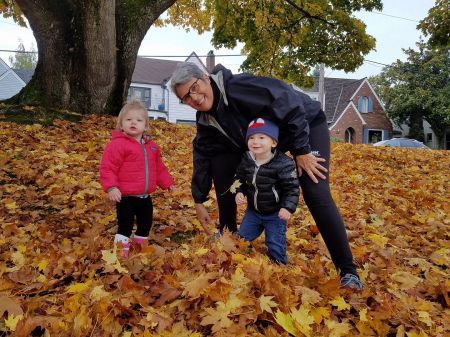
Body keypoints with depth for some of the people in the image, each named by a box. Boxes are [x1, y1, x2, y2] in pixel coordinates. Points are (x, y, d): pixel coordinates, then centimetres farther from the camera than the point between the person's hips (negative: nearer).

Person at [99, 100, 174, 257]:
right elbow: (107, 168, -18)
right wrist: (111, 187, -28)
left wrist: (167, 182, 19)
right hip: (126, 197, -7)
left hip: (145, 196, 7)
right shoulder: (117, 144, -14)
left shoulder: (151, 146, 9)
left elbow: (159, 167, 20)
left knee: (146, 224, 19)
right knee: (125, 226, -4)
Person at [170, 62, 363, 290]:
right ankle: (227, 234, 10)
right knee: (220, 162, -7)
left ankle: (348, 270, -9)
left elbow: (287, 100, -32)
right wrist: (199, 201, -2)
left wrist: (302, 150, -28)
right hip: (263, 141, 7)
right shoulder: (205, 120, -7)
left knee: (316, 195, -22)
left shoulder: (237, 87, -31)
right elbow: (203, 157, -1)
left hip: (306, 125, -6)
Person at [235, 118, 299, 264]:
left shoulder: (283, 164, -24)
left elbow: (292, 188, -19)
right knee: (243, 238, 18)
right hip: (253, 210, 5)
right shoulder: (246, 160, -7)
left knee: (275, 244, 5)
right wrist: (239, 192, -11)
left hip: (275, 213, -5)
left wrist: (288, 207, -29)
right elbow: (240, 179, 7)